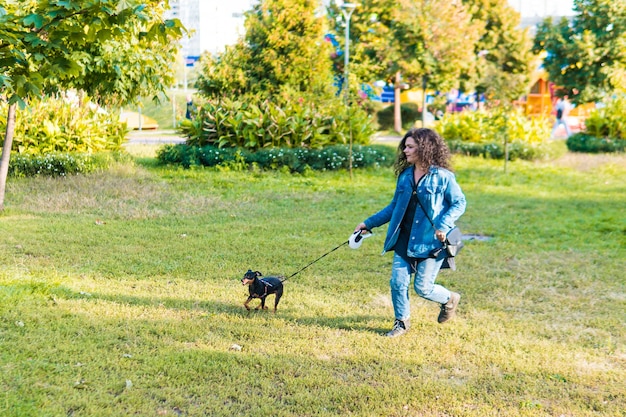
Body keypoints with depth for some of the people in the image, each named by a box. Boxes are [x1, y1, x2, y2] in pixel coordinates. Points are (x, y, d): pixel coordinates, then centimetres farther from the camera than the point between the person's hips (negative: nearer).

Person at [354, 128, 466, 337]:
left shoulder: (442, 176, -10)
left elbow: (459, 203, -8)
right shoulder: (405, 175, 7)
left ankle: (449, 299, 32)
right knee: (397, 282, 2)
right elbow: (394, 206, 15)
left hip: (429, 241, -5)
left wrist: (443, 226, -22)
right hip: (404, 239, 5)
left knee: (423, 288, 0)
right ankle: (401, 322, 24)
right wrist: (368, 223, 12)